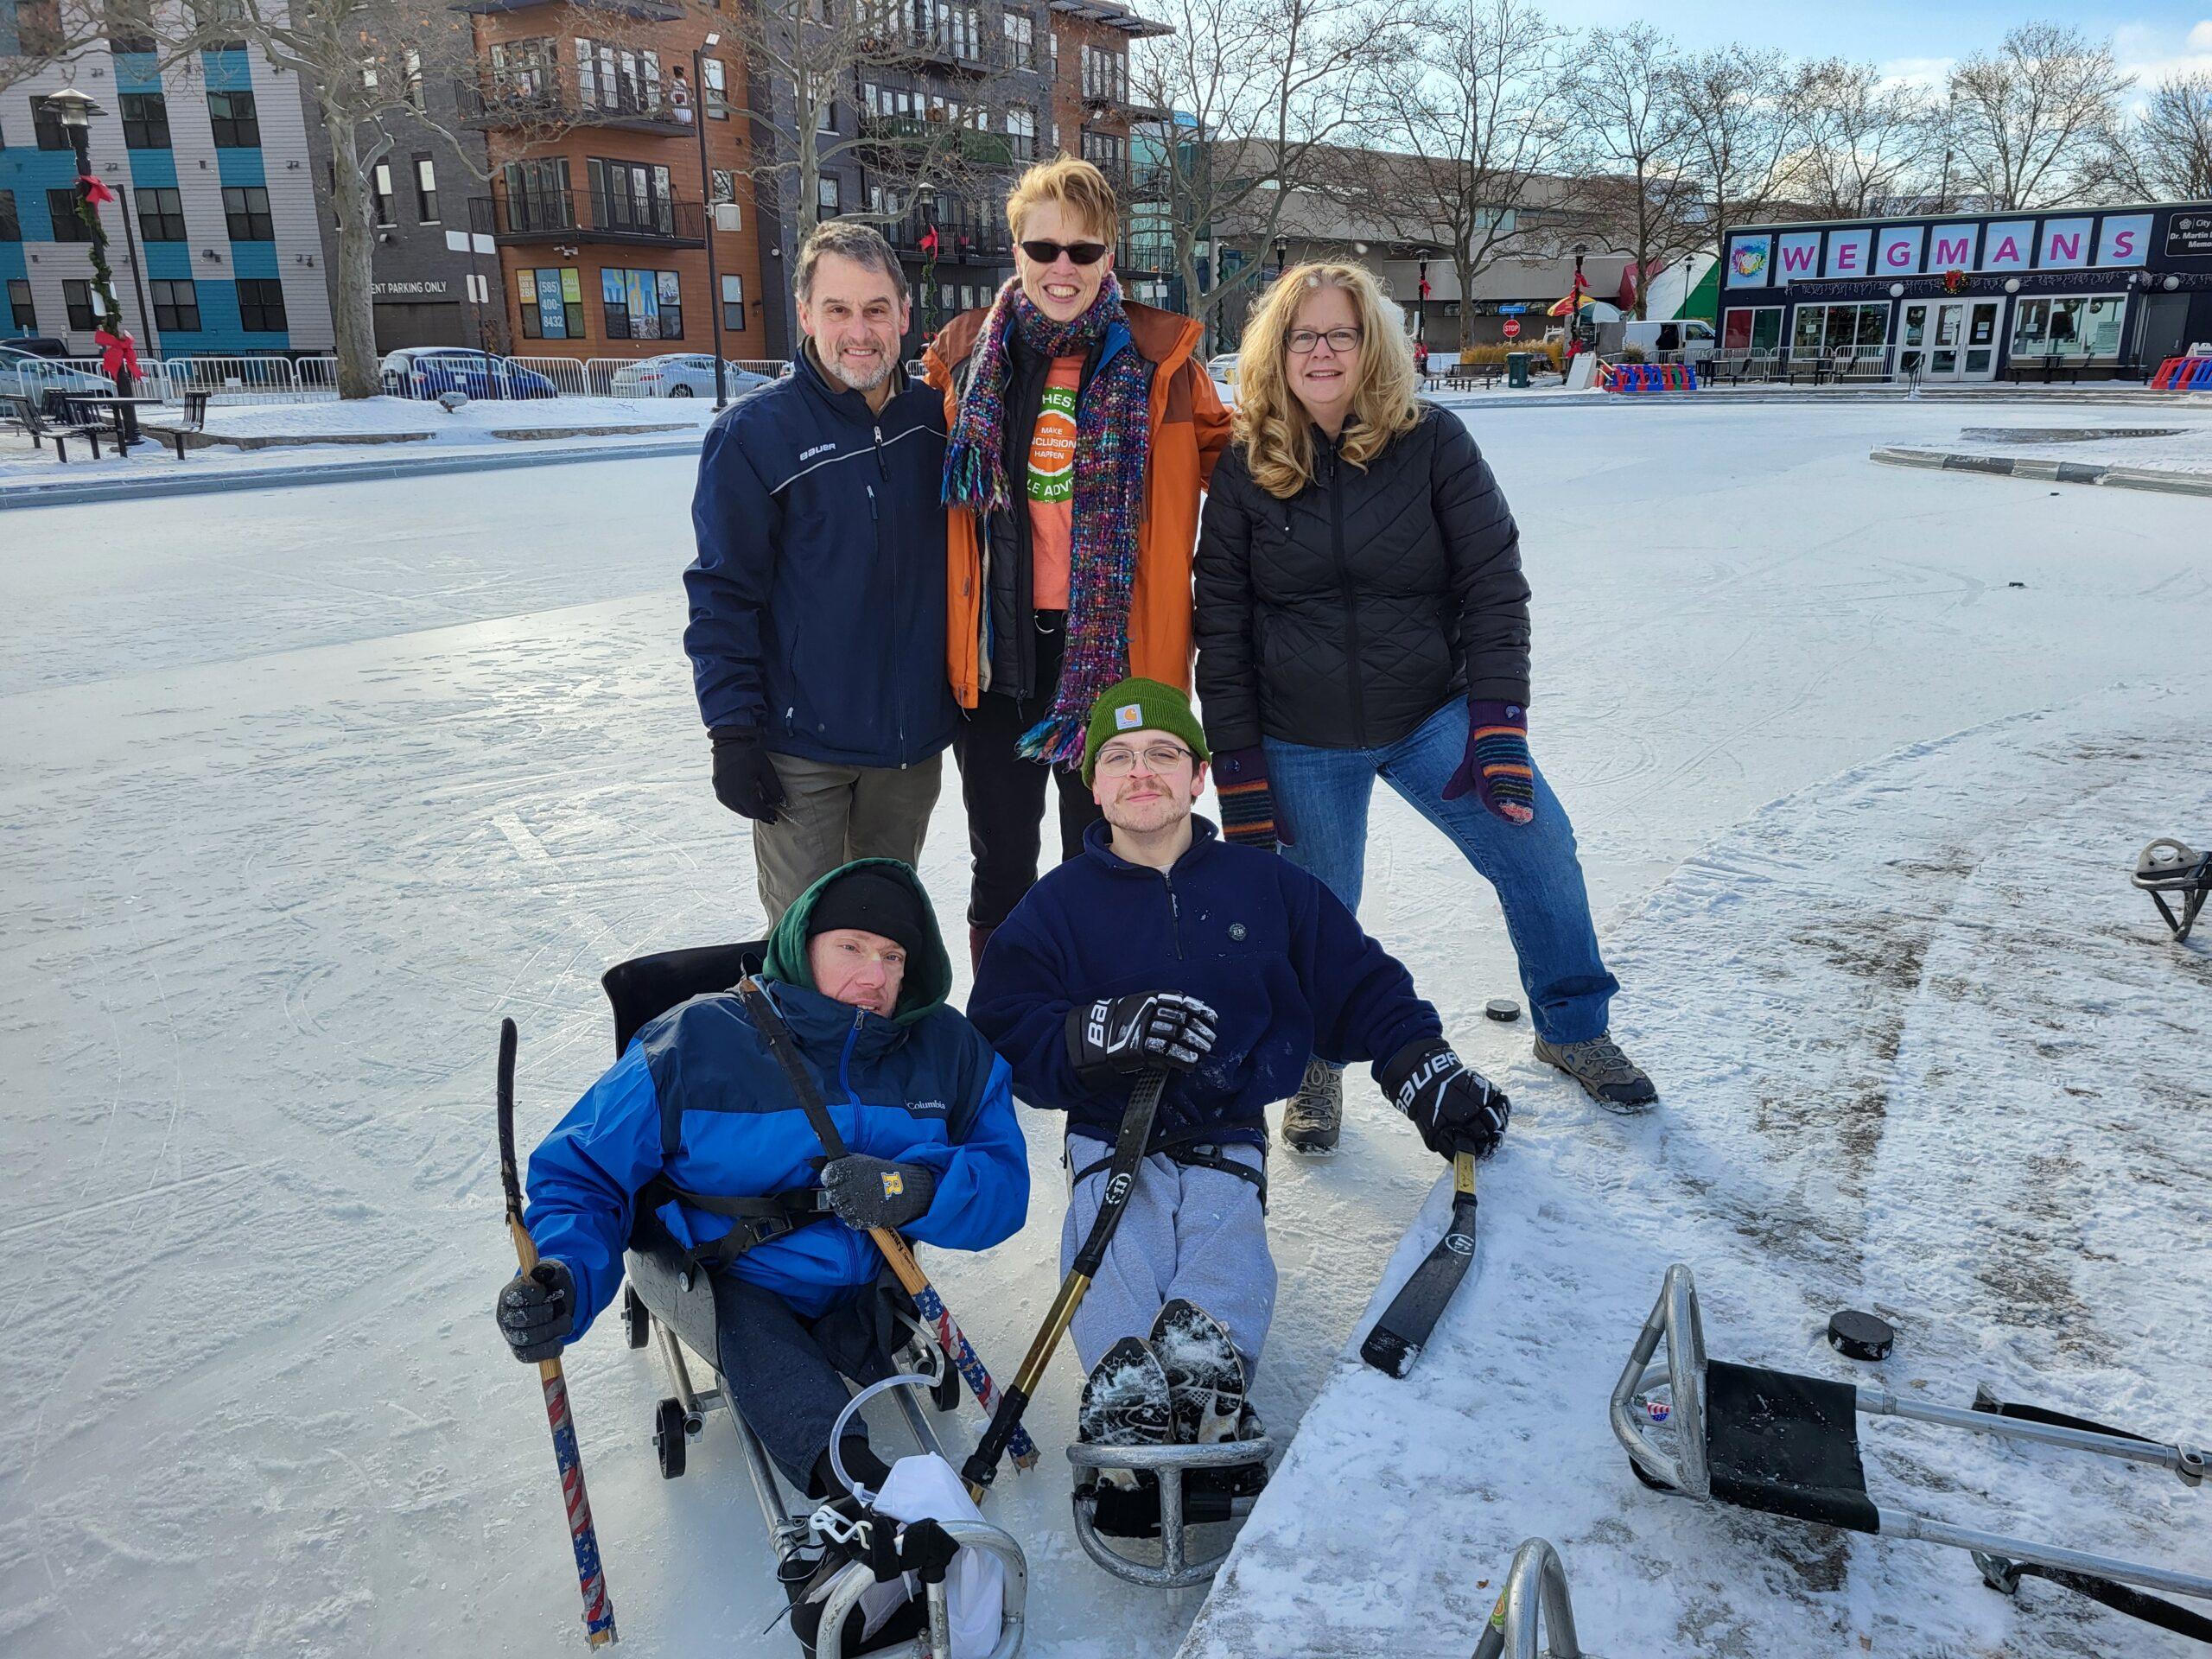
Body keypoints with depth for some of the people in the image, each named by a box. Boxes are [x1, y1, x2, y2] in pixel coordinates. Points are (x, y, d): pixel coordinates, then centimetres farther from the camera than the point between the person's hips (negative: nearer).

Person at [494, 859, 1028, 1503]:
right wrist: (563, 1278, -26)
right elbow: (584, 1172, -4)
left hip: (872, 1287, 6)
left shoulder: (948, 1048, 0)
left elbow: (1004, 1183, -3)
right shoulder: (696, 1043, -9)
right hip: (739, 1289, -5)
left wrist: (920, 1190, -27)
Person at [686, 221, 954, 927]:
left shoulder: (933, 419, 2)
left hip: (913, 734, 4)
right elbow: (722, 595, -9)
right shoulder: (755, 432, -10)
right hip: (802, 744, -4)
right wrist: (732, 731, -12)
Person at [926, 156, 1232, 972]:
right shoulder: (966, 355, 4)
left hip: (1115, 652, -2)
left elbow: (1226, 459, 12)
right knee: (1000, 874, 12)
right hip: (994, 650, 2)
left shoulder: (1160, 358, -1)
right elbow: (926, 497, 15)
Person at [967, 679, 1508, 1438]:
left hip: (1227, 1149, 0)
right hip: (1112, 1149, 0)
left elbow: (1362, 989, 18)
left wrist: (1429, 1073, 3)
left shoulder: (1267, 885, 13)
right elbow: (1002, 1038, 2)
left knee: (1215, 1321, -27)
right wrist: (1101, 1035, -16)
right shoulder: (1056, 905, 10)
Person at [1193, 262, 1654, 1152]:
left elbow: (1494, 584, -6)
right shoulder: (1246, 470, -3)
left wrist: (1497, 727, -13)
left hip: (1431, 716, 0)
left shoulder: (1433, 442, -5)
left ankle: (1574, 1028, 20)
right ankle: (1317, 1065, 32)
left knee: (1538, 848, -6)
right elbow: (1221, 627, 0)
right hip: (1301, 743, 0)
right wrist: (1237, 772, -3)